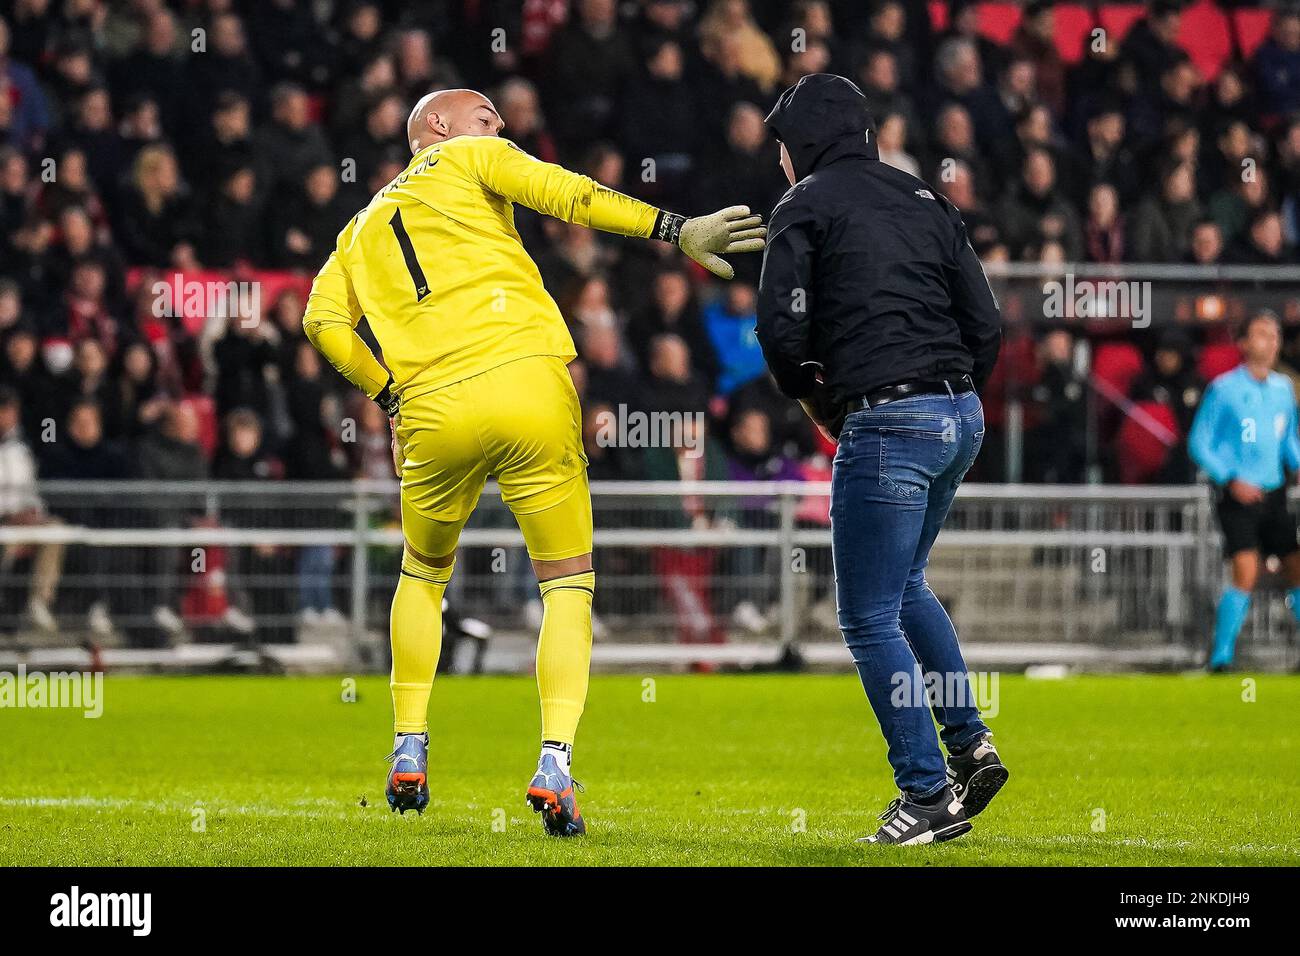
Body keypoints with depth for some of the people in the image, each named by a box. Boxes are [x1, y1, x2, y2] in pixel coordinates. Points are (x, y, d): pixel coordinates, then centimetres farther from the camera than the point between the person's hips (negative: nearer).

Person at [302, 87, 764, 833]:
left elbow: (325, 320, 9)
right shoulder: (471, 158, 15)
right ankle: (555, 764, -13)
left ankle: (410, 754, 25)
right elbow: (560, 192, -4)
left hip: (433, 409, 3)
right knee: (569, 582, 5)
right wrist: (676, 230, -10)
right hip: (529, 385, -3)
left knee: (424, 574, 28)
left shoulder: (362, 230, 25)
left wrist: (387, 392, 16)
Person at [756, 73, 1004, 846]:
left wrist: (817, 403, 7)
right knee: (904, 584, 27)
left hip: (885, 427, -7)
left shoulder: (806, 208, 0)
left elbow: (782, 331, -9)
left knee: (870, 619, 1)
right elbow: (986, 324, 13)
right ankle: (970, 744, 19)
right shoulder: (925, 201, 17)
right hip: (962, 416, 7)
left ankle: (928, 795, -1)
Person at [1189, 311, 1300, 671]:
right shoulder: (1223, 389, -5)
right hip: (1238, 494, -6)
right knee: (1245, 574, -18)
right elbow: (1199, 443, -4)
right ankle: (1221, 657, -10)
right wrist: (1231, 480, -15)